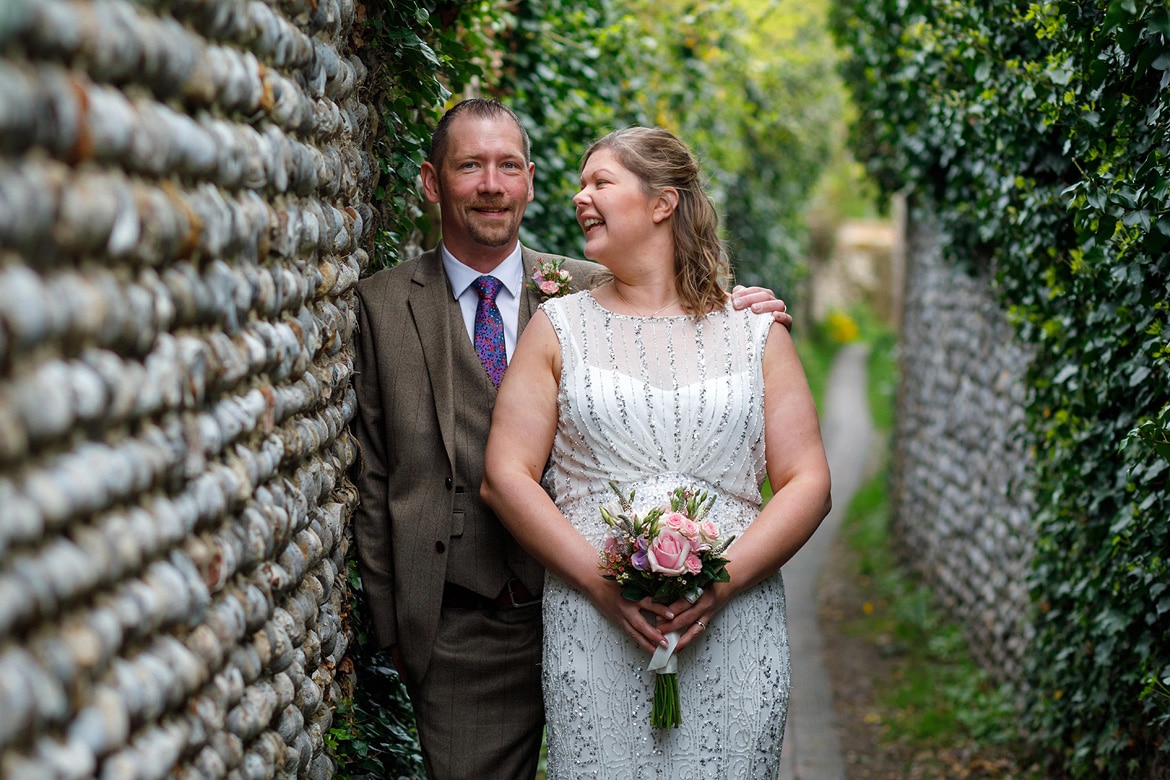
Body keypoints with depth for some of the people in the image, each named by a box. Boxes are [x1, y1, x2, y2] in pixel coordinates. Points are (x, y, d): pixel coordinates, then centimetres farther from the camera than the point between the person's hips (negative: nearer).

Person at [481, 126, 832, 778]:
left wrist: (722, 581, -12)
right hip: (593, 631, 0)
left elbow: (808, 485, 3)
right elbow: (506, 477, 1)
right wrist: (603, 582, -11)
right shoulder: (559, 327, 8)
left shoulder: (756, 332, 8)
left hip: (734, 632, 0)